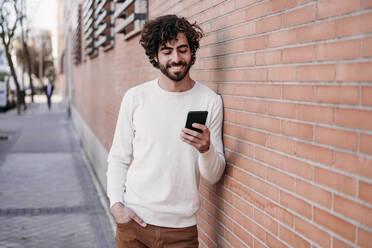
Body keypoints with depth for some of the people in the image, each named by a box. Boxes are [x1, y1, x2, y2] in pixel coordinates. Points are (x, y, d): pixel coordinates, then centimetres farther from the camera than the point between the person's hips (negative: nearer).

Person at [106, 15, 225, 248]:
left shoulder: (210, 101, -4)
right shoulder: (135, 97, -2)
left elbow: (214, 176, -3)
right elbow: (118, 158, 5)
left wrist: (206, 149, -22)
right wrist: (116, 204, -7)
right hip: (133, 221, 1)